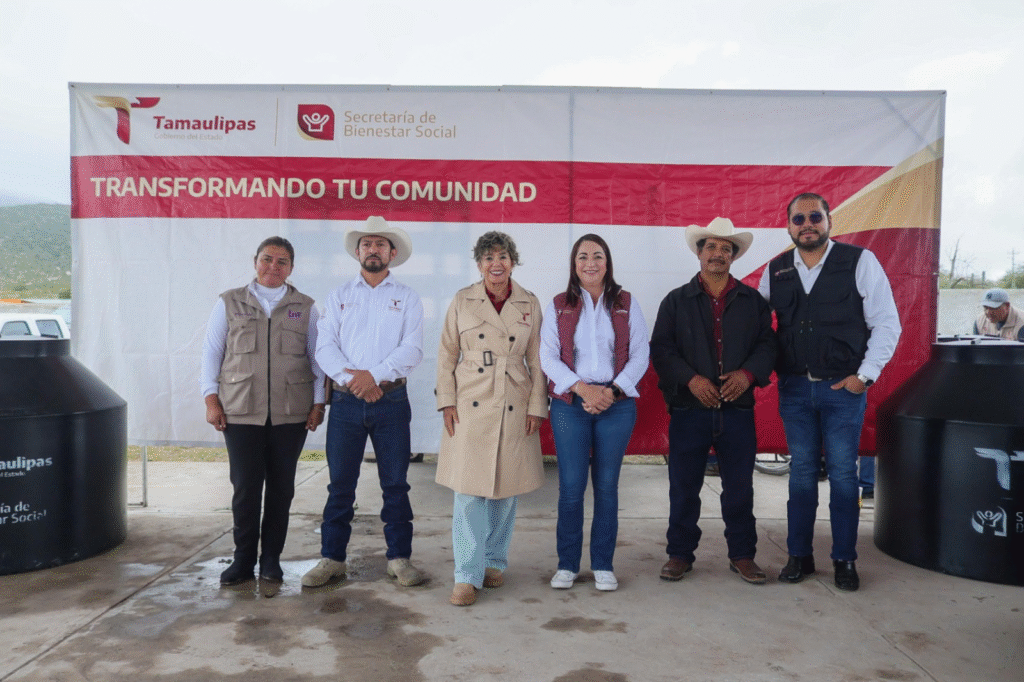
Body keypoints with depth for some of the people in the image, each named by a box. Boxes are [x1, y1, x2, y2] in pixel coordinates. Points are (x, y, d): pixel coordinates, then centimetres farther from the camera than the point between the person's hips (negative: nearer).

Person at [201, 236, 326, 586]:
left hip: (291, 413, 1)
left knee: (281, 488, 5)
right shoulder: (229, 303, 9)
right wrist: (211, 399, 1)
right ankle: (243, 559, 16)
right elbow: (211, 353, 9)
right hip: (241, 412, 0)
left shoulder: (305, 307, 10)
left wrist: (318, 402, 3)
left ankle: (271, 559, 19)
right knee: (245, 487, -1)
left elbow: (316, 357, 10)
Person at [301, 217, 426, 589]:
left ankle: (399, 557, 15)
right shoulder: (338, 296, 11)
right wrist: (351, 380, -14)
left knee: (395, 483, 5)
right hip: (346, 401, 1)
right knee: (340, 483, 6)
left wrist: (374, 375, -17)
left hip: (391, 400, -1)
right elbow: (325, 347, 1)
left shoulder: (407, 297, 7)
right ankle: (332, 558, 17)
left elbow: (412, 349, -5)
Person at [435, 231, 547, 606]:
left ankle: (495, 562, 27)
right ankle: (468, 575, 5)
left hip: (514, 407, 2)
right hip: (470, 406, -1)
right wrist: (447, 401, -3)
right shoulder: (462, 301, 3)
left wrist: (537, 406, 0)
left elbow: (537, 360, 6)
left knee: (506, 489, 9)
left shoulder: (530, 304, 5)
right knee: (469, 491, -4)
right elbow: (446, 355, 5)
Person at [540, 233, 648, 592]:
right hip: (570, 404, 0)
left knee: (607, 485, 5)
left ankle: (603, 565, 17)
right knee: (571, 486, -1)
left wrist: (613, 391, -10)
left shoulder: (626, 304, 8)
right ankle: (567, 563, 14)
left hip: (617, 404, 0)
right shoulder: (559, 305, 8)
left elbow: (640, 354, 3)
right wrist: (583, 388, -13)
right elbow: (548, 356, 0)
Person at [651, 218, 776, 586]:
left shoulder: (753, 301, 11)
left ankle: (742, 555, 23)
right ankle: (679, 553, 19)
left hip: (737, 407, 1)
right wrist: (690, 378, -15)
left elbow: (767, 344, 6)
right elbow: (661, 348, -1)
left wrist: (749, 373, -13)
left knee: (739, 487, 8)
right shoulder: (676, 300, 6)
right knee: (684, 487, 6)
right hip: (689, 407, -1)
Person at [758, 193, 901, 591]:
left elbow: (886, 323, -3)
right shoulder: (775, 271, 6)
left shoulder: (860, 262, -3)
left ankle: (845, 560, 17)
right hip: (794, 387, 3)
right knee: (801, 471, 9)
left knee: (843, 472, 3)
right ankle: (799, 555, 20)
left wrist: (865, 375, -8)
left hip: (844, 387, -2)